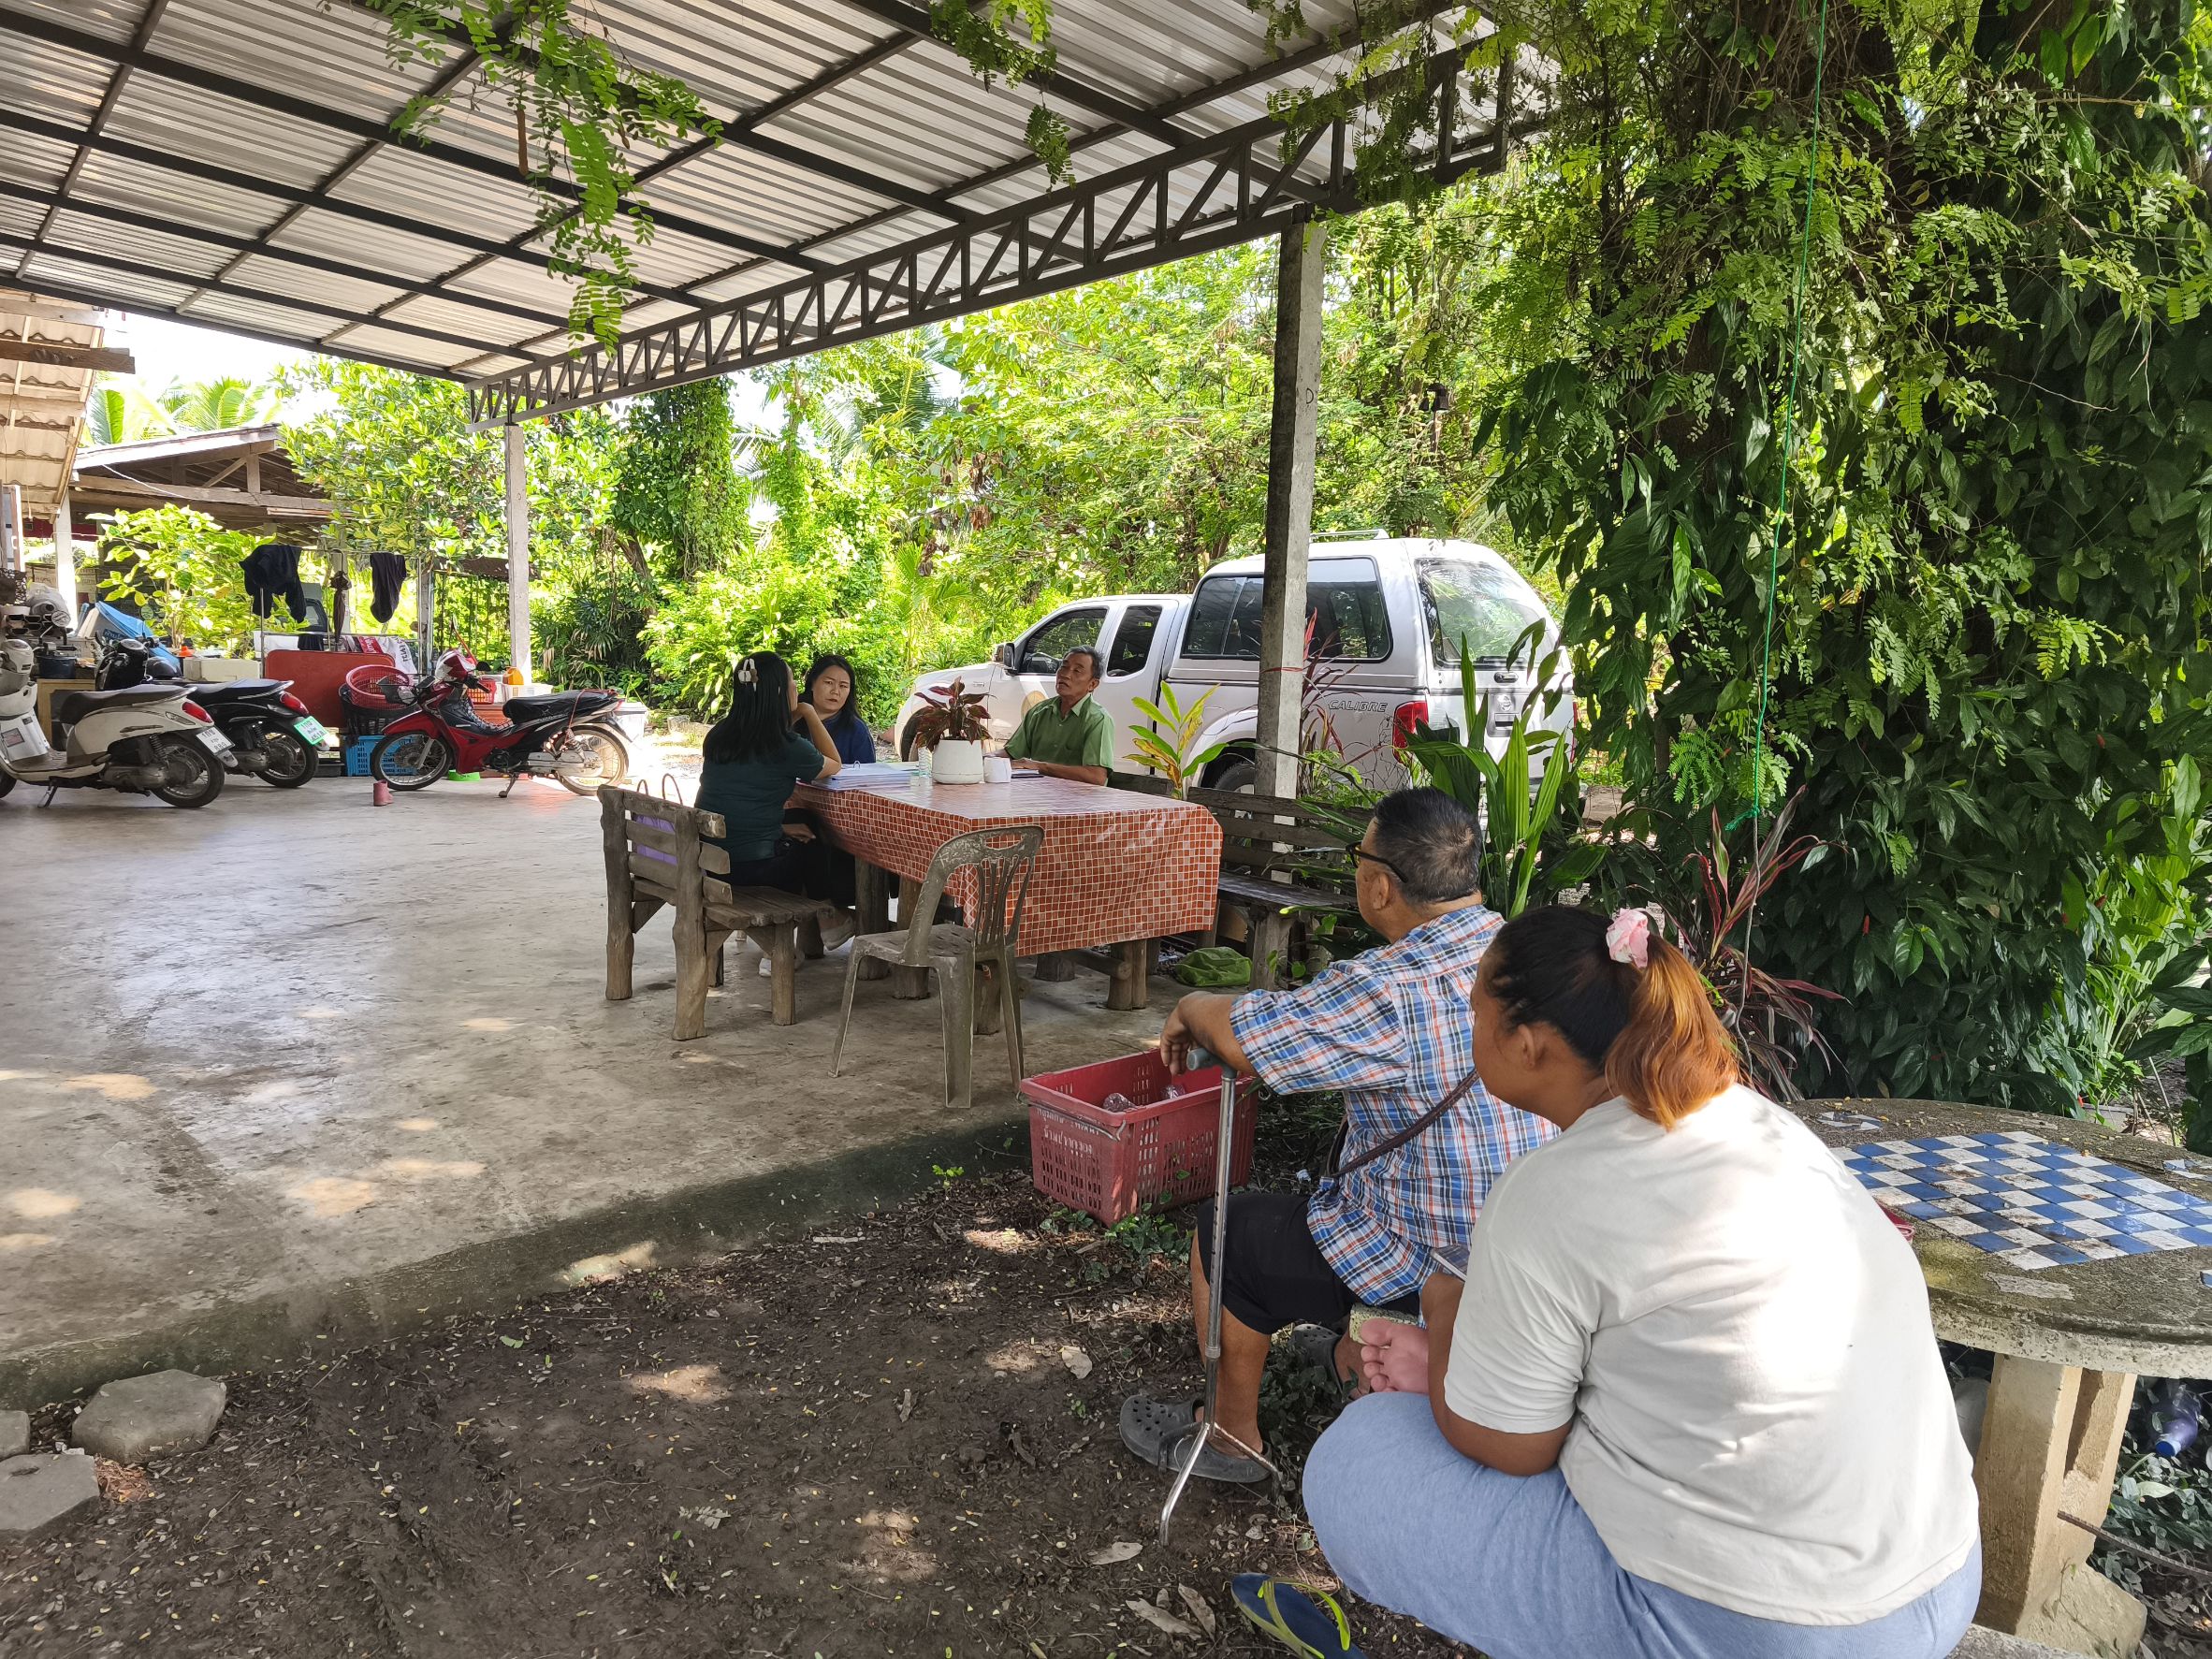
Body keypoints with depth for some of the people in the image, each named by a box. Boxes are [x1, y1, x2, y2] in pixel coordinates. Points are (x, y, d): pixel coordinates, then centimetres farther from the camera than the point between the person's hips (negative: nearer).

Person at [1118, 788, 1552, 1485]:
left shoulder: (1391, 989, -31)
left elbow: (1239, 1036, -27)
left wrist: (1191, 1007, -4)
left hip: (1436, 1269, -8)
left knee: (1223, 1236, 11)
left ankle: (1231, 1434, 30)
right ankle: (1357, 1350, 51)